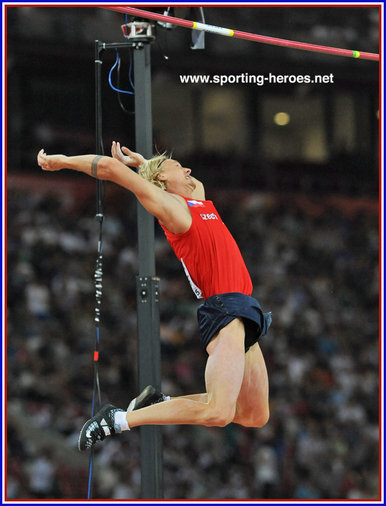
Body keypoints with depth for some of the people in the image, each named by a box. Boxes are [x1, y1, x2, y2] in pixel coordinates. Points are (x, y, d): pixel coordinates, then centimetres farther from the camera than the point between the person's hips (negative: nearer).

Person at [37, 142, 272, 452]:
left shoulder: (199, 197, 22)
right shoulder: (170, 205, -1)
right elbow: (109, 166, -6)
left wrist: (140, 162, 34)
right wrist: (63, 161, 4)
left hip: (244, 313, 9)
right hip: (224, 309, -9)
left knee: (256, 416, 5)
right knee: (218, 413, -24)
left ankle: (159, 403, 15)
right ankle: (117, 420, -13)